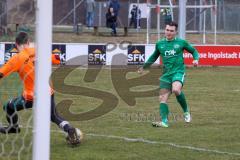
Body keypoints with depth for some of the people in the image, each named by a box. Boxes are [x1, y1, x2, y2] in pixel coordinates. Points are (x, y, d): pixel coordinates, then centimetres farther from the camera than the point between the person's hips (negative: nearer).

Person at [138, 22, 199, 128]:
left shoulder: (181, 42, 3)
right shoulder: (160, 44, 12)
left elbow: (194, 51, 15)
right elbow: (154, 57, 29)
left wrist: (196, 59, -5)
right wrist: (144, 67, 30)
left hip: (178, 71, -4)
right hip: (166, 74, 4)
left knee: (176, 90, -30)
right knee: (163, 98, -8)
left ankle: (186, 110, -7)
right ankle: (164, 121, -10)